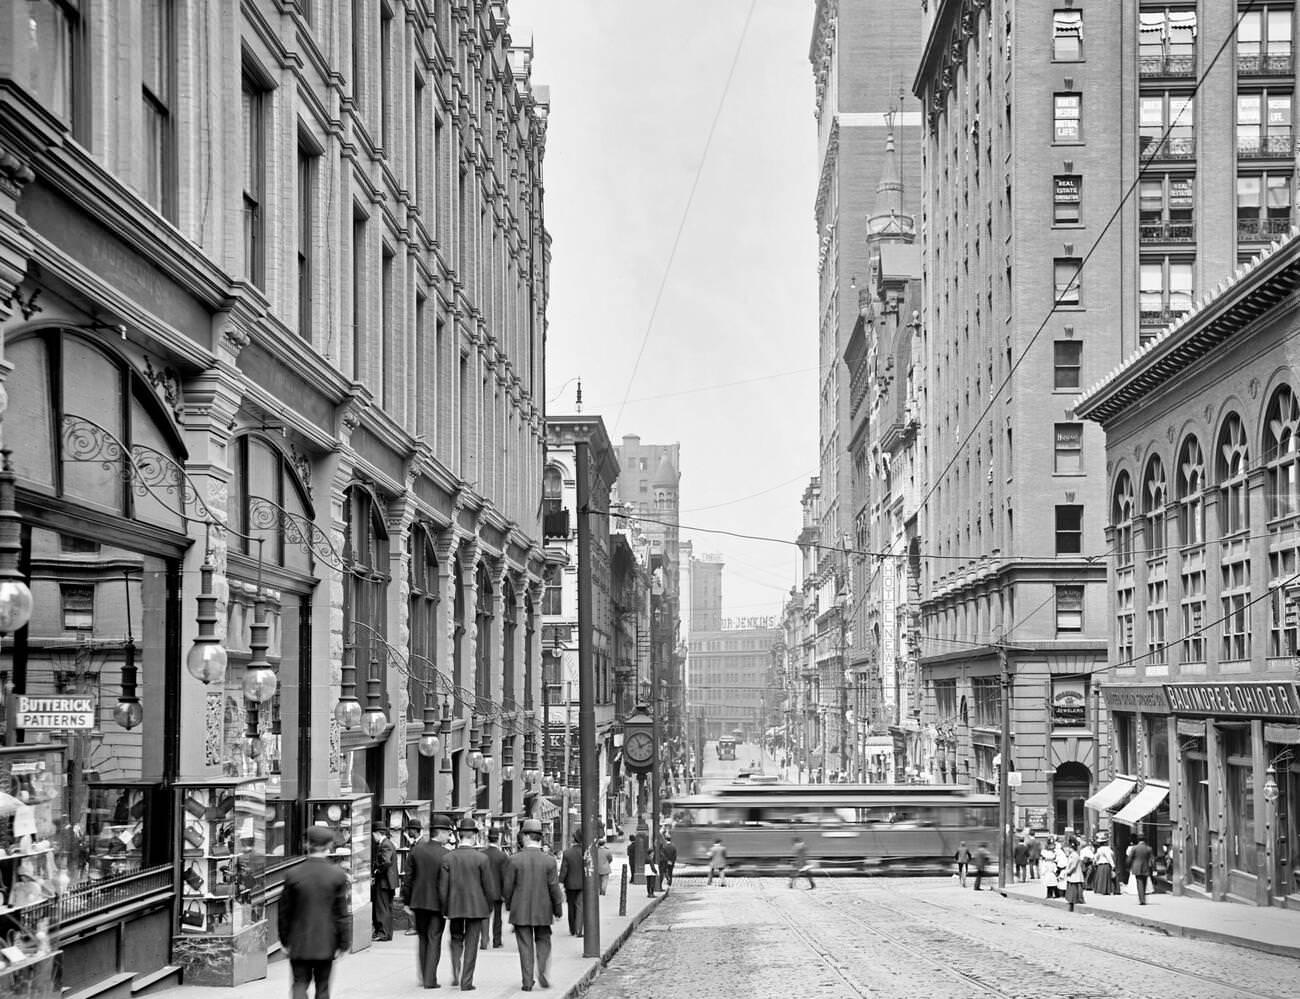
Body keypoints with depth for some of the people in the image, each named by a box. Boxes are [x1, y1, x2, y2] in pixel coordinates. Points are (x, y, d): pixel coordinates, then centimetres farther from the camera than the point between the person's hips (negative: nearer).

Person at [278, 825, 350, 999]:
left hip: (299, 943, 0)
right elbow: (342, 913, -6)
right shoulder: (337, 875, -9)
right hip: (325, 943, 0)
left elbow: (284, 911, 1)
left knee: (300, 984, 5)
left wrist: (284, 941, 12)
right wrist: (343, 944, 3)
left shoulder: (292, 874, -7)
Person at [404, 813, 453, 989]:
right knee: (434, 940, 4)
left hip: (418, 901, 4)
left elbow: (408, 877, 2)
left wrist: (407, 901, 9)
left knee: (422, 939, 17)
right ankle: (430, 980, 2)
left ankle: (423, 977, 21)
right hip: (437, 902, -4)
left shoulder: (416, 850, -1)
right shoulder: (446, 855, -13)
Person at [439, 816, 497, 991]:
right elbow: (490, 887, -7)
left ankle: (456, 975, 7)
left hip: (454, 906, 2)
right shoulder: (481, 858, -11)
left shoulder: (447, 858, -5)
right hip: (476, 908, -2)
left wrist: (444, 909, 8)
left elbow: (442, 887, -2)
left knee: (456, 939, 21)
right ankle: (466, 982, 6)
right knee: (471, 944, 6)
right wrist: (489, 906, 8)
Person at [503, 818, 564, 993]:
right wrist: (558, 910, 6)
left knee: (525, 946, 6)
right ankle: (542, 970, -3)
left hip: (520, 912, -1)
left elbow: (507, 887, -6)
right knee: (543, 941, 18)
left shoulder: (513, 860, -10)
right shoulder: (549, 862, -7)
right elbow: (554, 888, -5)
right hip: (543, 911, 1)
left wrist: (509, 905, 12)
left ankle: (527, 982, 5)